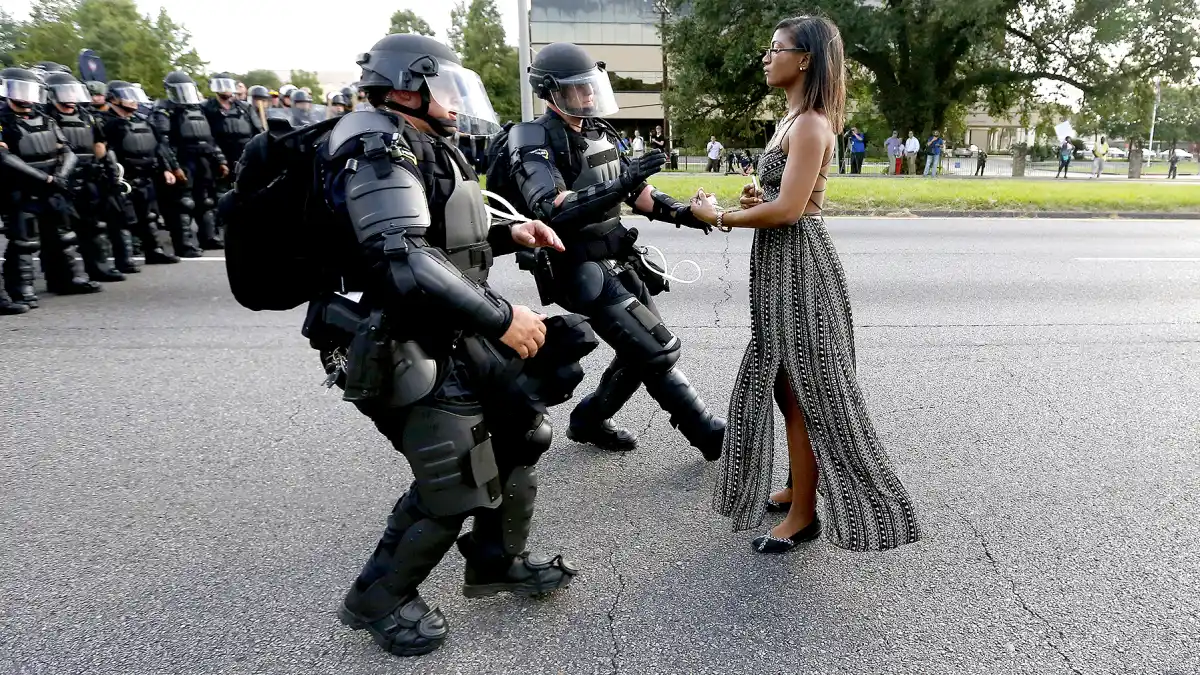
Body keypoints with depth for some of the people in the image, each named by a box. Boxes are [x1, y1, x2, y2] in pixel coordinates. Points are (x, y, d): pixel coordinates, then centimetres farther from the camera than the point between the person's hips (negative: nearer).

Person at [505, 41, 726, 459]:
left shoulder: (599, 133, 12)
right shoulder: (534, 141, -13)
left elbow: (635, 194, 17)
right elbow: (550, 209, -28)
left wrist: (682, 212, 2)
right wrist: (620, 185, -35)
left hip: (618, 262, 9)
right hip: (582, 270, -8)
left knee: (642, 353, 13)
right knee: (658, 350, -9)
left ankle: (589, 420, 31)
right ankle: (709, 434, 5)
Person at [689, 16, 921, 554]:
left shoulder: (810, 124, -16)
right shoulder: (792, 119, 14)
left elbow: (789, 208, -23)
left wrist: (719, 218, -14)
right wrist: (755, 199, 1)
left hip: (799, 265, -10)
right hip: (781, 265, 10)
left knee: (803, 391, -1)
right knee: (786, 385, 17)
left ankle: (804, 513, 11)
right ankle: (798, 487, 32)